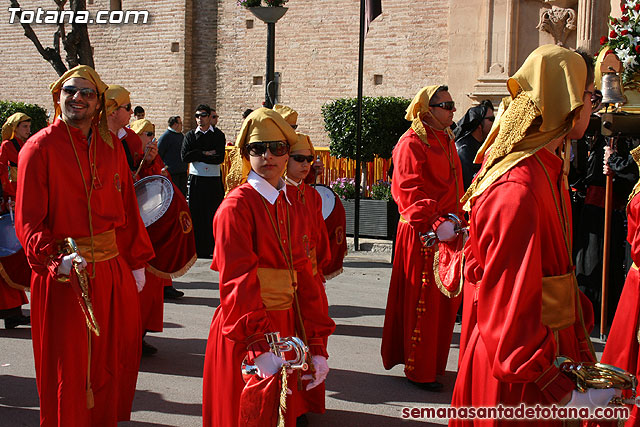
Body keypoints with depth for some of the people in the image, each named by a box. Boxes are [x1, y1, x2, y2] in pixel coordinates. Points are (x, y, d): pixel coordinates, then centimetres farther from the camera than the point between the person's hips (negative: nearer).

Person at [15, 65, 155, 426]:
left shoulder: (112, 147, 7)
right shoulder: (40, 148, -7)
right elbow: (28, 221, -10)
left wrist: (137, 261, 11)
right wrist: (56, 259, -25)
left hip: (113, 271, 5)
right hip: (63, 275, -5)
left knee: (114, 361, 15)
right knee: (68, 370, 5)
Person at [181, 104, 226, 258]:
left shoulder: (219, 135, 5)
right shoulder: (190, 135, 9)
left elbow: (220, 158, -8)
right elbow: (185, 156, -6)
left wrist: (197, 156, -8)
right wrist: (206, 153, -10)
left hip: (213, 180, -1)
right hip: (195, 179, 1)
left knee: (213, 214, -1)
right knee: (195, 214, -2)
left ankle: (209, 248, 7)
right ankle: (195, 249, 4)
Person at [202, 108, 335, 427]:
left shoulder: (291, 206, 8)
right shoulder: (236, 205, -11)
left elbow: (302, 276, 6)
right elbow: (237, 284, -20)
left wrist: (317, 346, 1)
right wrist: (258, 347, -31)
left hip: (285, 325, 6)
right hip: (247, 335, -6)